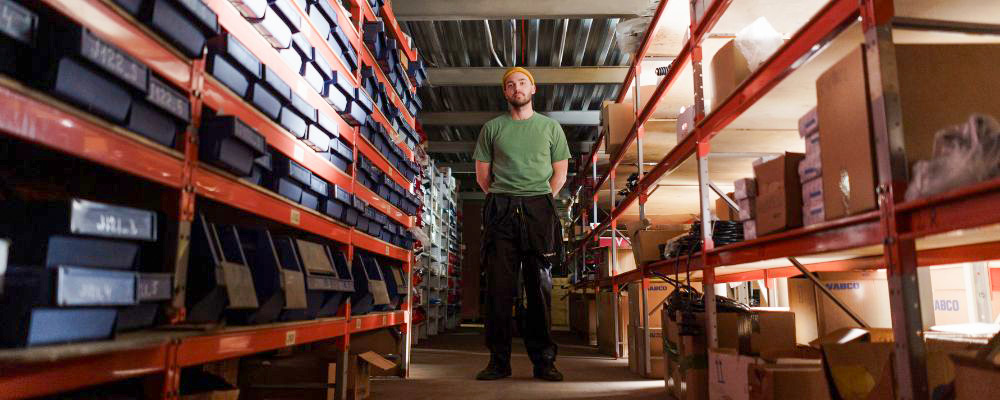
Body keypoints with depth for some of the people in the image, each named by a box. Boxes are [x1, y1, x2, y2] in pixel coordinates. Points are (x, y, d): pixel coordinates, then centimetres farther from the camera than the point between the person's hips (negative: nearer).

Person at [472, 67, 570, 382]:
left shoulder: (551, 127, 15)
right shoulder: (492, 128, 14)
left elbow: (560, 173, 15)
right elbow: (482, 174, 14)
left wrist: (543, 199, 7)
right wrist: (499, 200, 8)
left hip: (539, 209, 0)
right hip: (501, 210, 0)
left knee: (540, 285, 0)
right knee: (499, 285, -3)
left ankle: (543, 360, 6)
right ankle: (499, 361, 3)